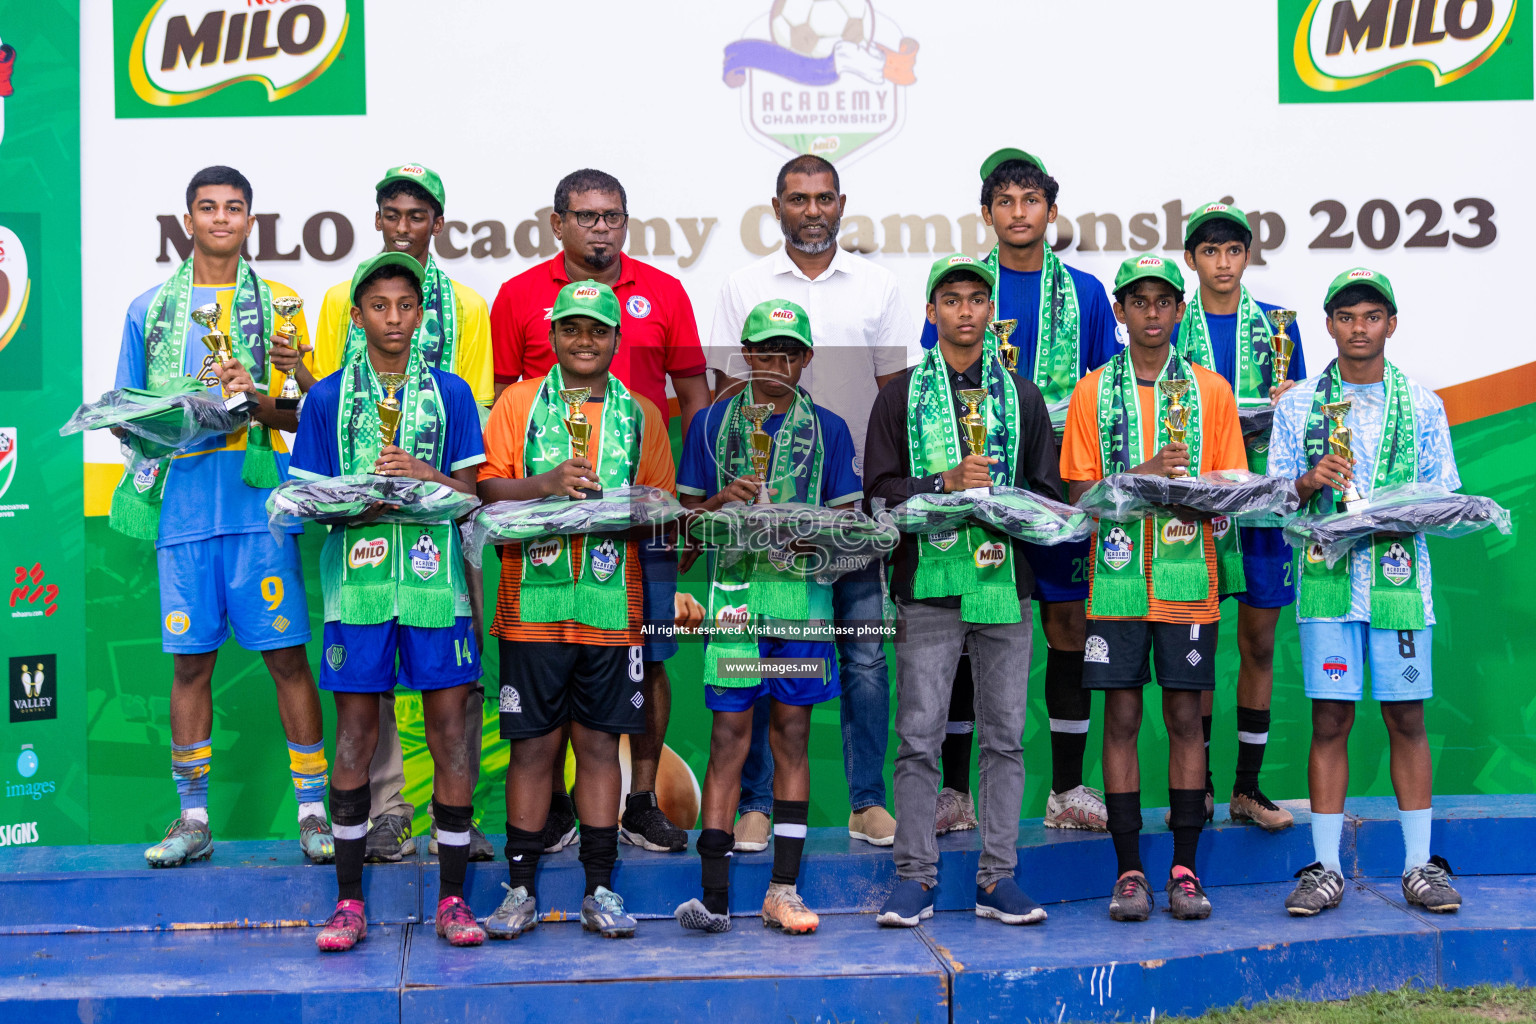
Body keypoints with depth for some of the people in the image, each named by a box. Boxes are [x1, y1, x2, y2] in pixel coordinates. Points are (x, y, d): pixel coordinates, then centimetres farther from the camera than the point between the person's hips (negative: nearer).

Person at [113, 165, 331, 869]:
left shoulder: (277, 302, 10)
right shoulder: (149, 309, 14)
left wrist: (254, 399, -15)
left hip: (258, 500, -2)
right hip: (182, 502, 2)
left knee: (287, 655, -3)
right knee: (189, 662, 5)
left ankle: (314, 811, 5)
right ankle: (192, 819, 14)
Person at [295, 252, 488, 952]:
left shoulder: (450, 393, 10)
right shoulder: (328, 397, 9)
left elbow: (469, 492, 7)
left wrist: (422, 474, -12)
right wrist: (359, 504, -12)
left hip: (434, 579, 0)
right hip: (358, 577, 0)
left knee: (450, 729, -1)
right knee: (355, 733, 2)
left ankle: (452, 898, 8)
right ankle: (348, 901, 11)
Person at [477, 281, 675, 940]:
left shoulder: (641, 415, 12)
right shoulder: (518, 403, 7)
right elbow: (485, 488, -2)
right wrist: (547, 483, -18)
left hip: (612, 606, 1)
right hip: (534, 605, -1)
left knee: (599, 743, 6)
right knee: (533, 745, 2)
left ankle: (601, 891, 13)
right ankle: (521, 890, 12)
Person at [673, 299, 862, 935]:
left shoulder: (828, 429, 12)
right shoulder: (712, 423, 10)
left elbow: (846, 519, 10)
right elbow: (687, 513, 10)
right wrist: (722, 500, -11)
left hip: (804, 591, 1)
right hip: (734, 589, -1)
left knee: (792, 735, 4)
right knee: (729, 734, -5)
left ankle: (783, 890, 10)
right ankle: (714, 897, -2)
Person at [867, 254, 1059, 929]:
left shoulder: (1022, 397, 15)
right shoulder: (902, 395, 9)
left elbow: (1050, 492, 12)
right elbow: (879, 488, 1)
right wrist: (946, 483, -13)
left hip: (1006, 588, 2)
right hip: (930, 586, -2)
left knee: (1004, 734, 4)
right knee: (920, 736, -3)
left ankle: (997, 878, 11)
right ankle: (915, 877, 5)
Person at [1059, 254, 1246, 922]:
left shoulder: (1211, 390, 8)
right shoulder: (1093, 391, 7)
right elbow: (1079, 491, 1)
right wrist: (1143, 475, -15)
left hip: (1188, 582, 0)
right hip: (1117, 580, 0)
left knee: (1185, 717, 3)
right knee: (1121, 718, 2)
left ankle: (1185, 869, 11)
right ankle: (1129, 871, 9)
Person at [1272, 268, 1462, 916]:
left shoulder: (1422, 404, 9)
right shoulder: (1298, 404, 8)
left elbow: (1447, 497, 8)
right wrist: (1309, 483, -14)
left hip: (1400, 581, 1)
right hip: (1327, 580, 0)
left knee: (1407, 720, 3)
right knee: (1330, 721, 0)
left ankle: (1419, 866, 11)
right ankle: (1325, 868, 6)